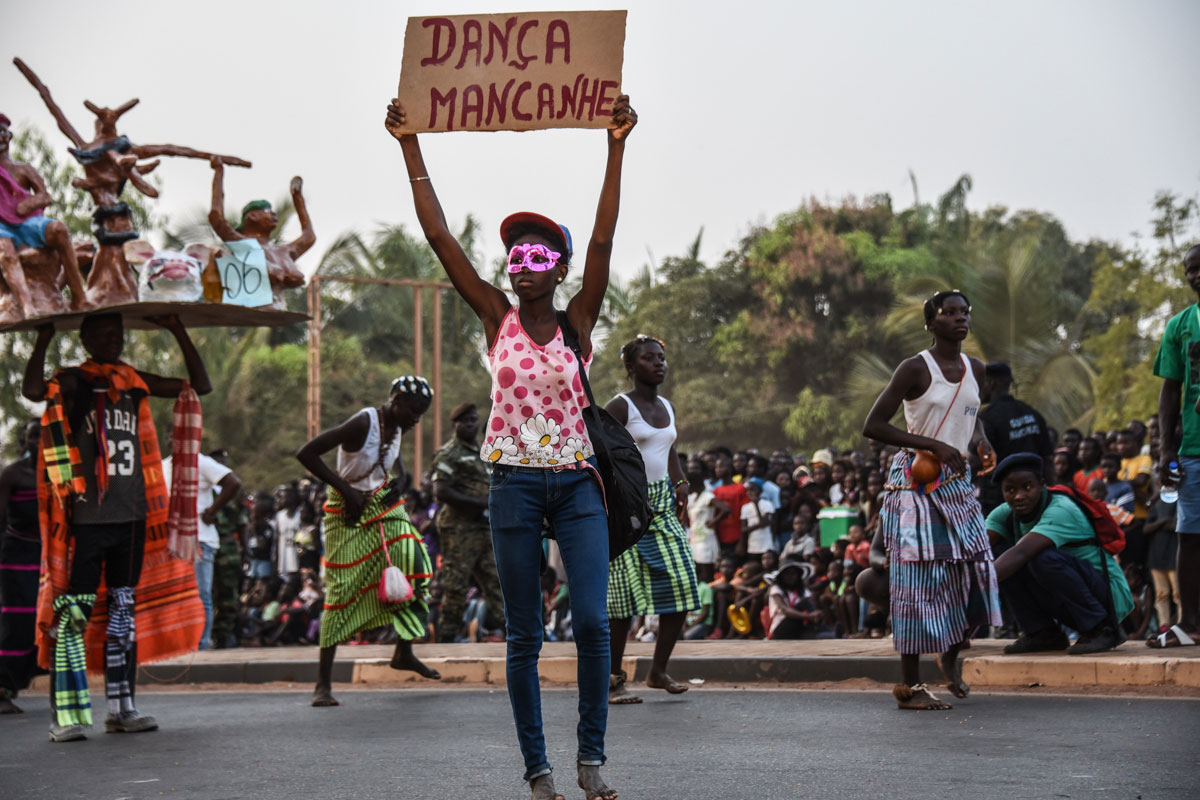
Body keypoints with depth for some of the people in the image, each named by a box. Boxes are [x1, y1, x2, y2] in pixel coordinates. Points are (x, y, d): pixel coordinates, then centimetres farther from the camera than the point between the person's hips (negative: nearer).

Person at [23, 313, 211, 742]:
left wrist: (177, 331, 7)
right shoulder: (71, 383, -3)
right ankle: (66, 714, -5)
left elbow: (200, 386, 14)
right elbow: (31, 390, -25)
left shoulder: (136, 383, 12)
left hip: (132, 517, 6)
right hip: (86, 518, -6)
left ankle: (121, 707, 17)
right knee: (73, 613, -8)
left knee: (124, 612, 10)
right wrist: (44, 338, -21)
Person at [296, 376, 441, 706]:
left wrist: (399, 480, 2)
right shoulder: (363, 424, -25)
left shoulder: (397, 426, -1)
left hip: (383, 506, 7)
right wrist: (346, 490, -26)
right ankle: (323, 682, -4)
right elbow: (306, 454, -28)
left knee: (413, 561, -5)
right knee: (342, 589, -9)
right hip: (350, 513, -7)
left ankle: (404, 652, 8)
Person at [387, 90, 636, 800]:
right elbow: (440, 236, 0)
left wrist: (617, 148, -15)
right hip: (516, 484, 1)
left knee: (593, 621, -10)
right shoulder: (497, 318, 3)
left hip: (578, 483, 0)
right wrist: (411, 147, -2)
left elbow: (604, 239, -8)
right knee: (525, 635, 3)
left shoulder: (578, 321, 2)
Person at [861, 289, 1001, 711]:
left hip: (957, 483, 6)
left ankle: (952, 654, 30)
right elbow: (872, 426, -15)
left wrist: (982, 441, 5)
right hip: (916, 483, -6)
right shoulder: (915, 369, -12)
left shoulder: (974, 370, 8)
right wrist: (933, 445, -20)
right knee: (919, 578, -7)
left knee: (975, 570, 4)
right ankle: (910, 684, 0)